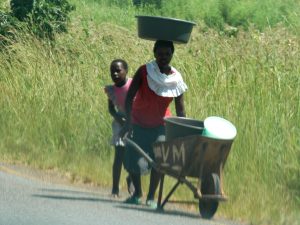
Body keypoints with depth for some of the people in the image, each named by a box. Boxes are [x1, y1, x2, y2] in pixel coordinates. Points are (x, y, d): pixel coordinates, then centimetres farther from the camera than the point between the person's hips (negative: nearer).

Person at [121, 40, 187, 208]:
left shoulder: (176, 79, -12)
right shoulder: (144, 72, -18)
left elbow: (180, 109, -8)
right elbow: (130, 97, -23)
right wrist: (128, 122, -35)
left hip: (161, 125, 0)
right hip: (139, 124, 0)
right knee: (132, 160, -4)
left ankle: (151, 197, -5)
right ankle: (137, 193, 20)